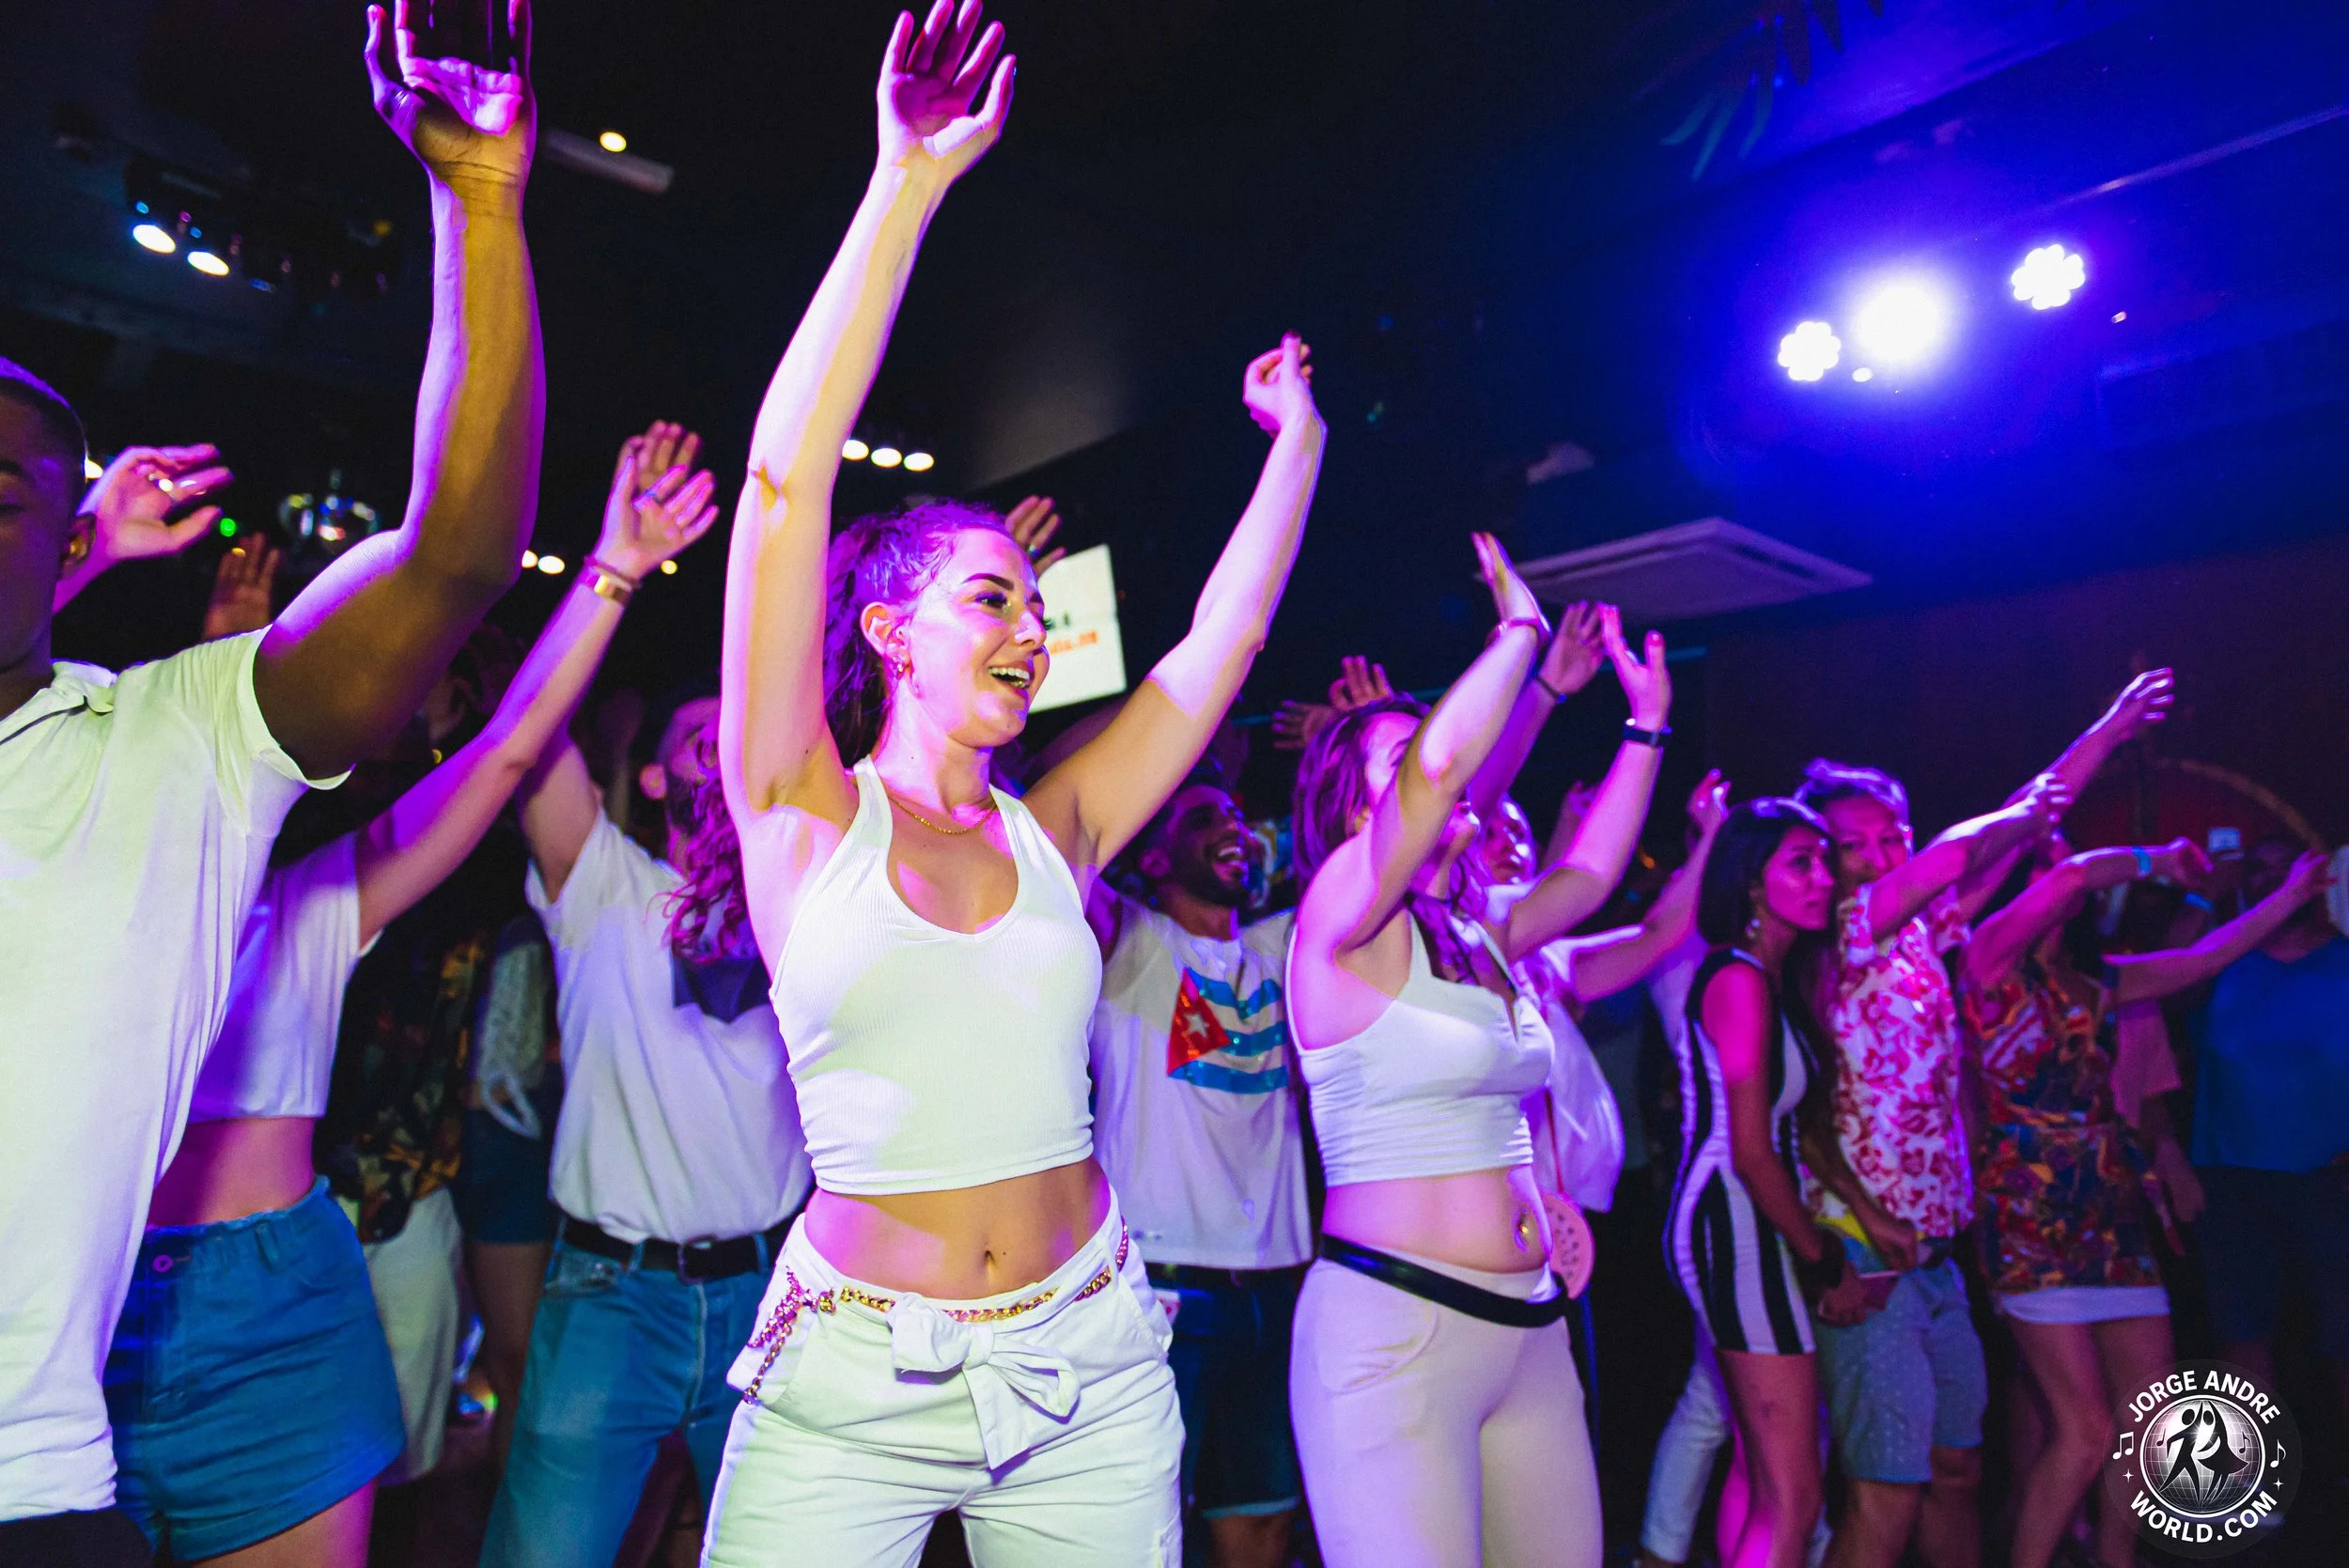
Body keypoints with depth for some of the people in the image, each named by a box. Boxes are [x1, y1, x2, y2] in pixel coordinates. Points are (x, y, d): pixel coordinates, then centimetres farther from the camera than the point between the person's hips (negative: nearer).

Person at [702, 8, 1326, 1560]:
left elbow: (1227, 633, 9)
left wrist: (1298, 438, 14)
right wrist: (908, 185, -14)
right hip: (851, 1380, -3)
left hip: (1090, 1370, 4)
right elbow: (786, 484, -14)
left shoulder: (1048, 836, 4)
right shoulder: (806, 816, -5)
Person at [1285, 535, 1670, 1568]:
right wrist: (1522, 627, -10)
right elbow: (1442, 761, -23)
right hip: (1392, 1327, -7)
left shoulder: (1481, 941, 13)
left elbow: (1592, 870, 24)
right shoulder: (1341, 927, -10)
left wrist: (1647, 719, 27)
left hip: (1529, 1329, 8)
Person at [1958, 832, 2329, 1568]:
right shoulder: (1987, 960, -6)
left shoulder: (2089, 979, 16)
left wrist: (2292, 894, 28)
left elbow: (2200, 959, 26)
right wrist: (2153, 861, -1)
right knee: (2085, 1431, -8)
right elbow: (2075, 876, -18)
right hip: (2034, 1221, -7)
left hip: (2115, 1216, 8)